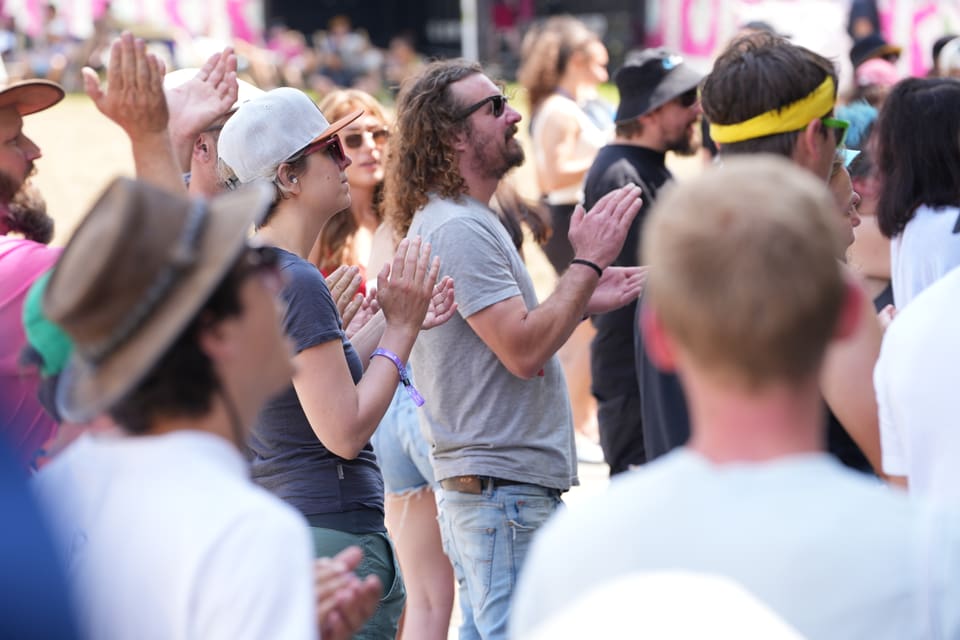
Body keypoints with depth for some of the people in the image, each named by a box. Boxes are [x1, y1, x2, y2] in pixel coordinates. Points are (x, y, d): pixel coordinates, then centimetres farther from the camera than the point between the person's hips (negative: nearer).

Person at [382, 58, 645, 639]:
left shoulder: (469, 221, 17)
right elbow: (523, 352, -22)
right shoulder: (457, 228, -16)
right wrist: (588, 263, -14)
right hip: (505, 486, -11)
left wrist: (586, 302, 11)